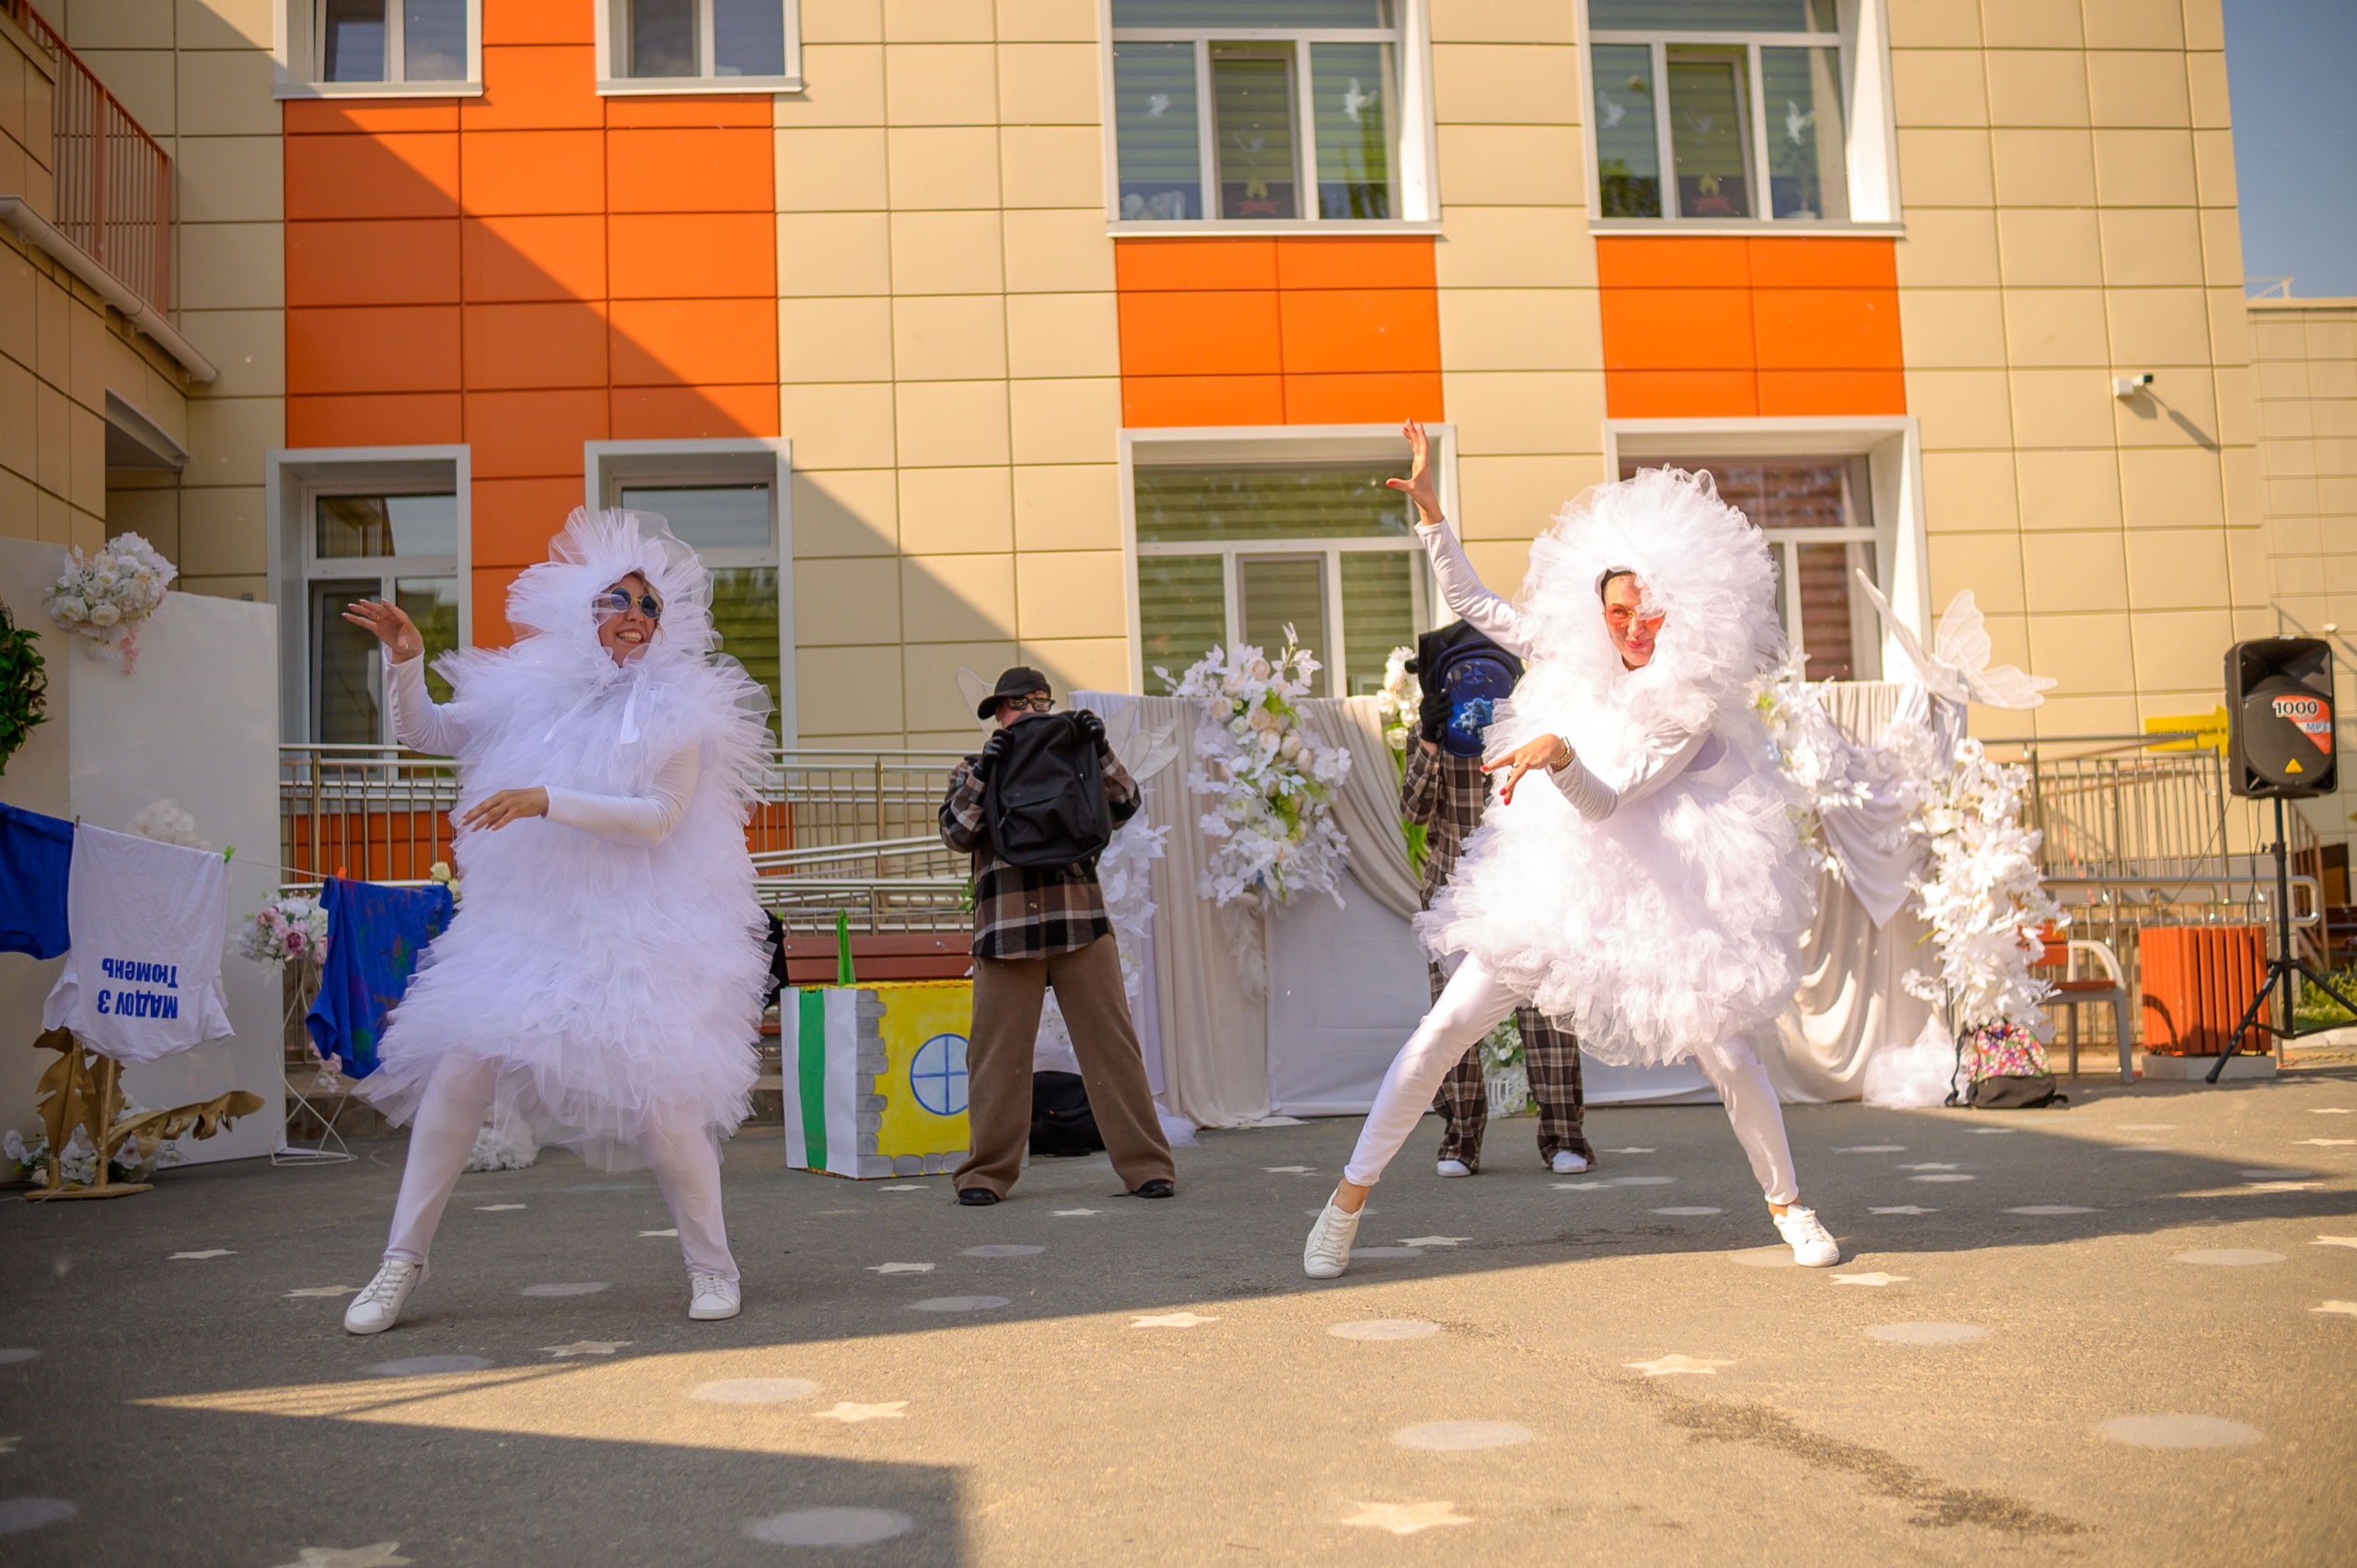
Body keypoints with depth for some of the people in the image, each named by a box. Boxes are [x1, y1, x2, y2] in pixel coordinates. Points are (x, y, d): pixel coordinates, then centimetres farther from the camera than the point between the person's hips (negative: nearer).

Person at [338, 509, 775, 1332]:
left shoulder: (676, 710, 1)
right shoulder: (533, 693, 10)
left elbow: (660, 817, -12)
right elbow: (424, 731, 18)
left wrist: (546, 800, -19)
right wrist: (405, 659, 0)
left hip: (636, 933, -3)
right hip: (525, 925, 3)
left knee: (659, 1094, -8)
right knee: (459, 1072, -3)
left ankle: (712, 1265, 12)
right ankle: (401, 1264, 11)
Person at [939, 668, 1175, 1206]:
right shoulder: (974, 771, 15)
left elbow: (1124, 805, 5)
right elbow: (956, 832, -1)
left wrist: (1100, 751, -7)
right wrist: (983, 772, -11)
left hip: (1081, 926, 1)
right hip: (1006, 930, -1)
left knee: (1112, 1045, -1)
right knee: (998, 1051, 1)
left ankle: (1146, 1165, 4)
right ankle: (987, 1172, 12)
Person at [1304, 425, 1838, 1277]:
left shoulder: (1691, 713, -10)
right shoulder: (1575, 659, 2)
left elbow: (1607, 802, -21)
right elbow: (1474, 603, 6)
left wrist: (1557, 754, -40)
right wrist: (1429, 507, -1)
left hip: (1649, 898, -2)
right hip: (1545, 885, 3)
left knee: (1725, 1053, -1)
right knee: (1441, 1032, -6)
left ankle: (1787, 1203, 24)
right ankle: (1349, 1197, 2)